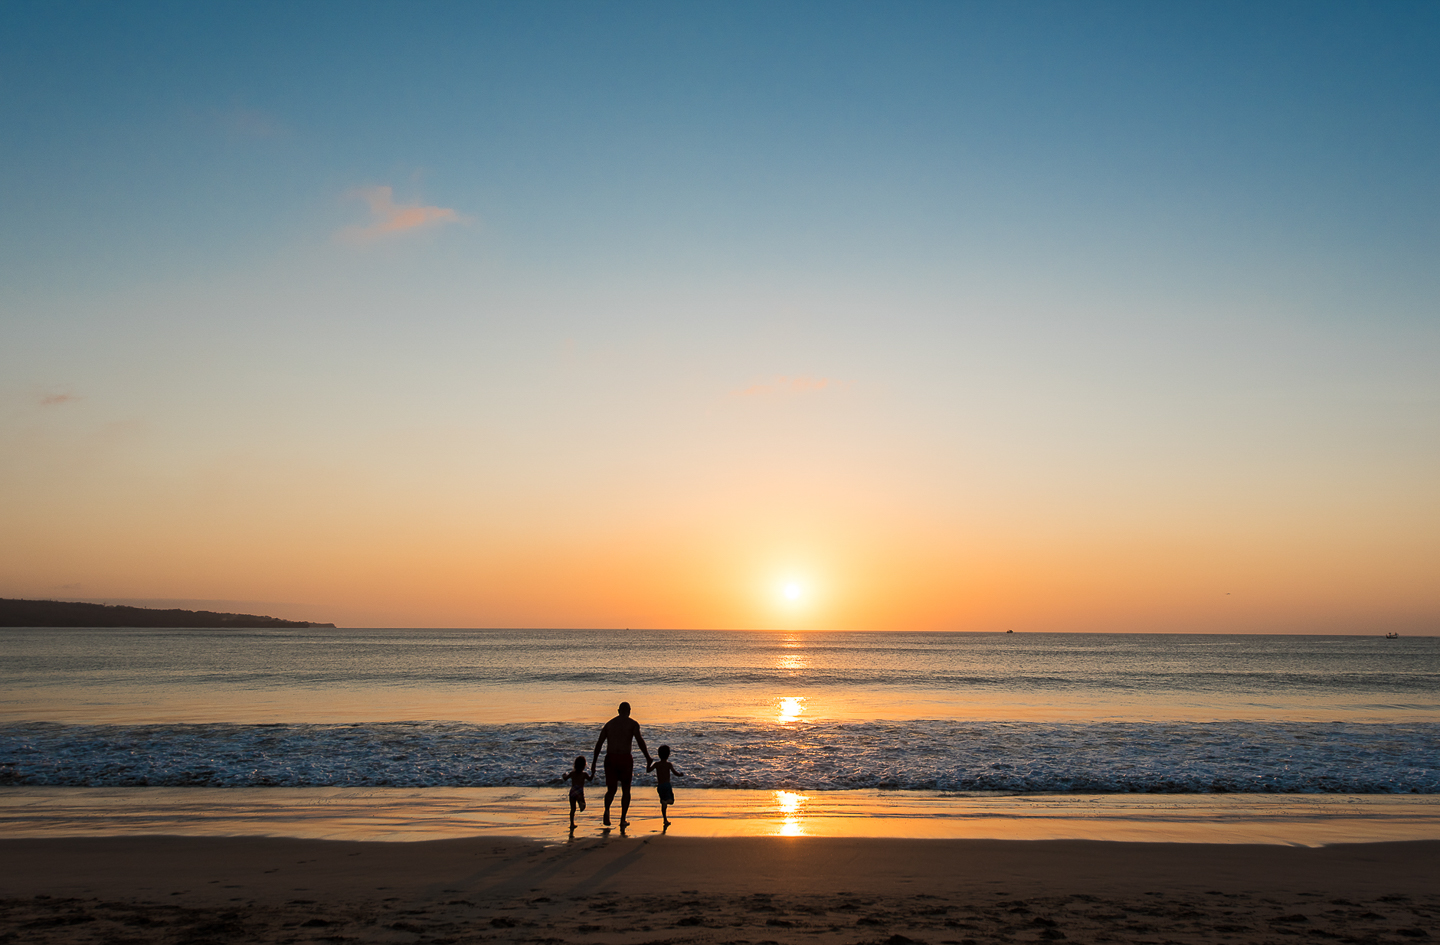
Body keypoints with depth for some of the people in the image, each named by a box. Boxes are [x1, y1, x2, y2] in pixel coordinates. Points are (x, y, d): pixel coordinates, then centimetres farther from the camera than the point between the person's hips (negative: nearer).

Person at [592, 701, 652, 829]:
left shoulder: (609, 723, 12)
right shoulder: (632, 723, 1)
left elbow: (599, 742, 9)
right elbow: (640, 740, -12)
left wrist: (594, 761, 13)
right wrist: (648, 757, -6)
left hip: (610, 758, 2)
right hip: (625, 758, -2)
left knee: (611, 789, 13)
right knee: (626, 790, 14)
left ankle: (607, 809, -16)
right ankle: (623, 819, 10)